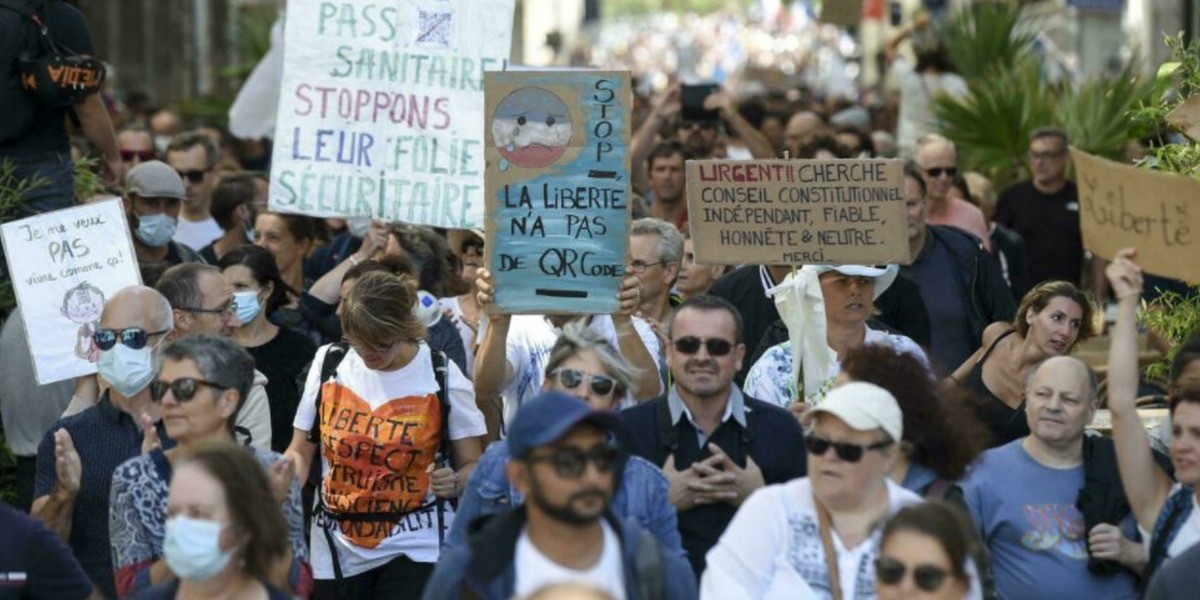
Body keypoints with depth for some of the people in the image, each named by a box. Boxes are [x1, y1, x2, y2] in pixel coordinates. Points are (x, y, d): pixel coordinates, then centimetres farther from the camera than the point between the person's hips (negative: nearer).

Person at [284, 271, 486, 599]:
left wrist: (454, 483, -22)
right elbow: (300, 452, 7)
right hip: (337, 546, 3)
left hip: (414, 547, -3)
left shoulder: (441, 376, -6)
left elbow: (471, 466, 1)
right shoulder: (328, 364, 0)